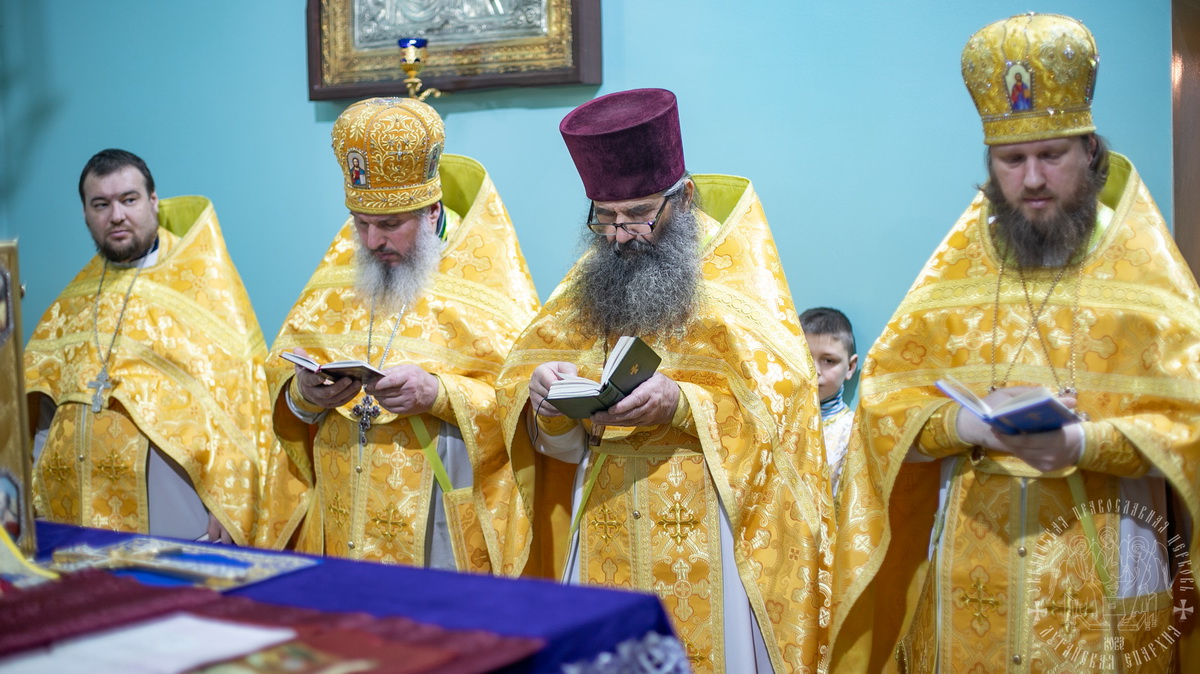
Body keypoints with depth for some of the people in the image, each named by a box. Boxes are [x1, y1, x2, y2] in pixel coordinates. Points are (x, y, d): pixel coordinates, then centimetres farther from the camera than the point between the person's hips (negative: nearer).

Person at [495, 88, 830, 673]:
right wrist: (543, 394, -14)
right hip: (602, 536, 4)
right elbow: (558, 440, 8)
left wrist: (680, 405, -26)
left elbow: (773, 406, -12)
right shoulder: (589, 281, 10)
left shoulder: (736, 274, -2)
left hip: (707, 534, -4)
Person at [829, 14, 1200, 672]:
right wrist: (971, 423, -18)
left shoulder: (1146, 270, -1)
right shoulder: (955, 267, 5)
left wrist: (1084, 443, -25)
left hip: (1103, 576, -2)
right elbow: (884, 400, 1)